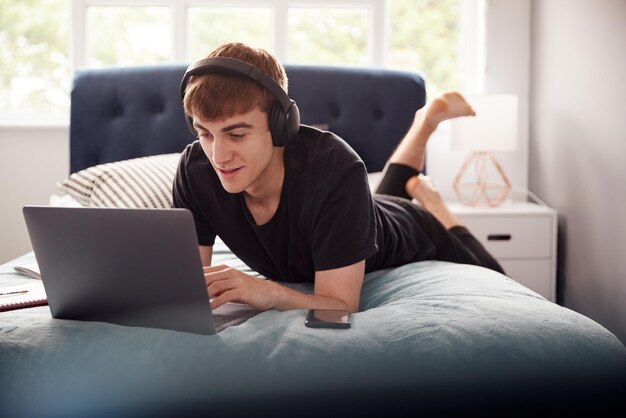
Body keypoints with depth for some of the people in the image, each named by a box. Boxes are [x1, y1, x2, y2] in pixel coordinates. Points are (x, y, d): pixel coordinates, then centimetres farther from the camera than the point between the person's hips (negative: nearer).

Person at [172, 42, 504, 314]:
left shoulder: (336, 169, -47)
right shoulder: (196, 169, -35)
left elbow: (341, 307, -45)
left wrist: (271, 294, -65)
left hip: (406, 239, -4)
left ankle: (430, 204, 37)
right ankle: (428, 120, 54)